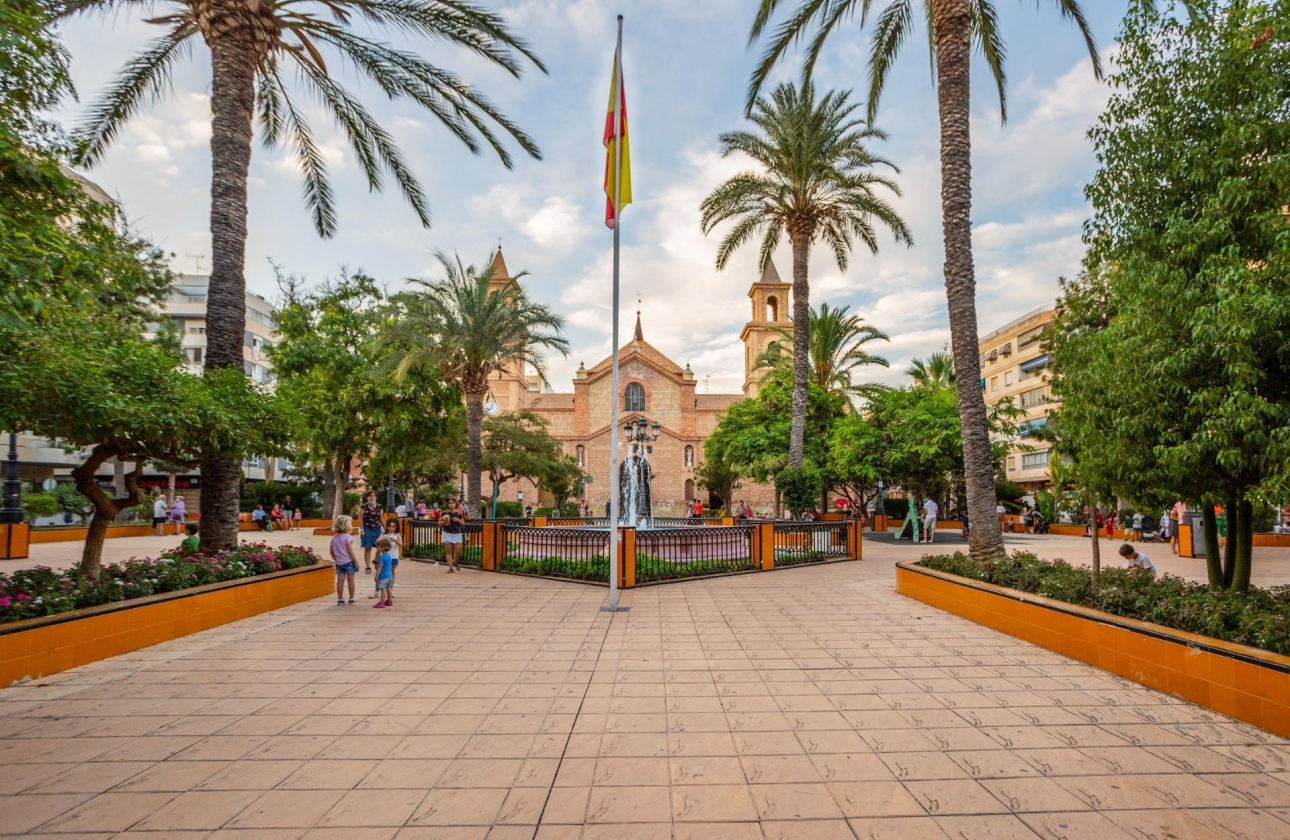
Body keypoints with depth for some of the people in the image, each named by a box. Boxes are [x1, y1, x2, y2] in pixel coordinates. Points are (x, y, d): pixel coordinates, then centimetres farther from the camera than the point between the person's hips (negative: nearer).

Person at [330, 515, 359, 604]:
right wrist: (356, 561, -11)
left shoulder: (334, 538, 6)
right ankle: (351, 599, 9)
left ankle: (340, 599, 10)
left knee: (340, 580, 6)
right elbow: (350, 551, -16)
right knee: (350, 580, 4)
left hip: (339, 562, 5)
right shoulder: (348, 537, -14)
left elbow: (332, 552, 9)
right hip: (349, 561, -5)